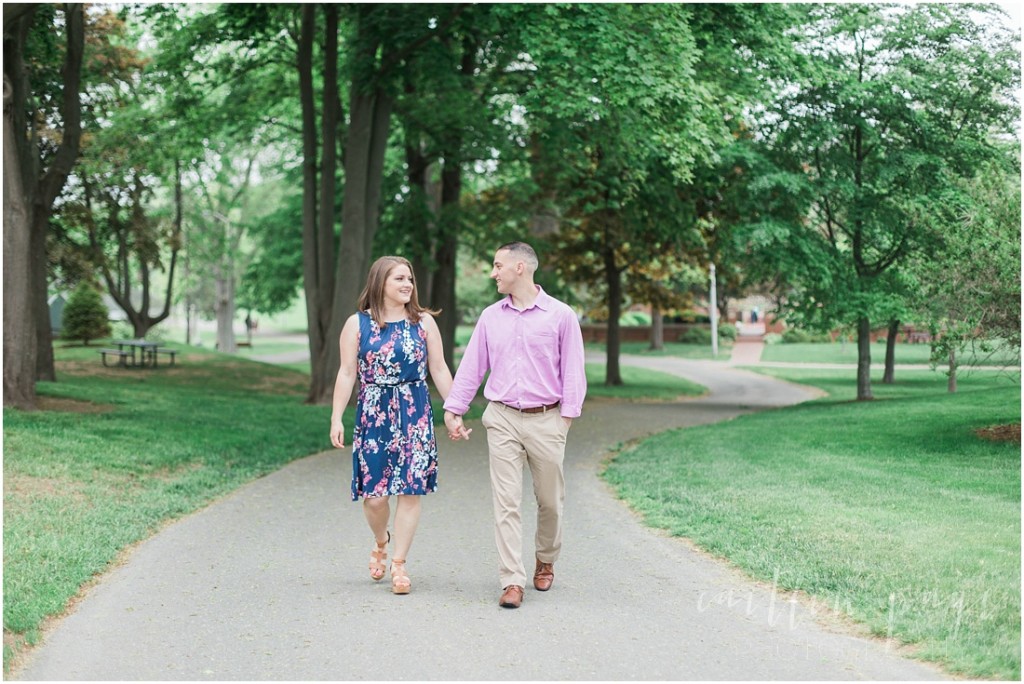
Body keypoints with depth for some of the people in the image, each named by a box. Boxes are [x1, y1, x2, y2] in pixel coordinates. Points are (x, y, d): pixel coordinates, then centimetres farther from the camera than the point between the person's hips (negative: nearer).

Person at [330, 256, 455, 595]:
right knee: (374, 493, 1)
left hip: (415, 414, 1)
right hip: (373, 414, -1)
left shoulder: (424, 321, 5)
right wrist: (336, 417, -6)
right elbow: (347, 373, 0)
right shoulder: (357, 324, 2)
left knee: (410, 490, -2)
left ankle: (399, 564, 7)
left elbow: (439, 369, 6)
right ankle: (380, 542, 32)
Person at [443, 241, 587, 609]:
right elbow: (471, 367, 11)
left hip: (545, 420, -2)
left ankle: (545, 560, 36)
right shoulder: (490, 317, 8)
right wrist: (453, 410, 7)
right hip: (502, 419, 2)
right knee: (506, 502, -4)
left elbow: (573, 371, -1)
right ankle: (512, 581, -4)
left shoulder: (560, 316, -2)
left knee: (550, 500, 10)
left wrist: (567, 416, -8)